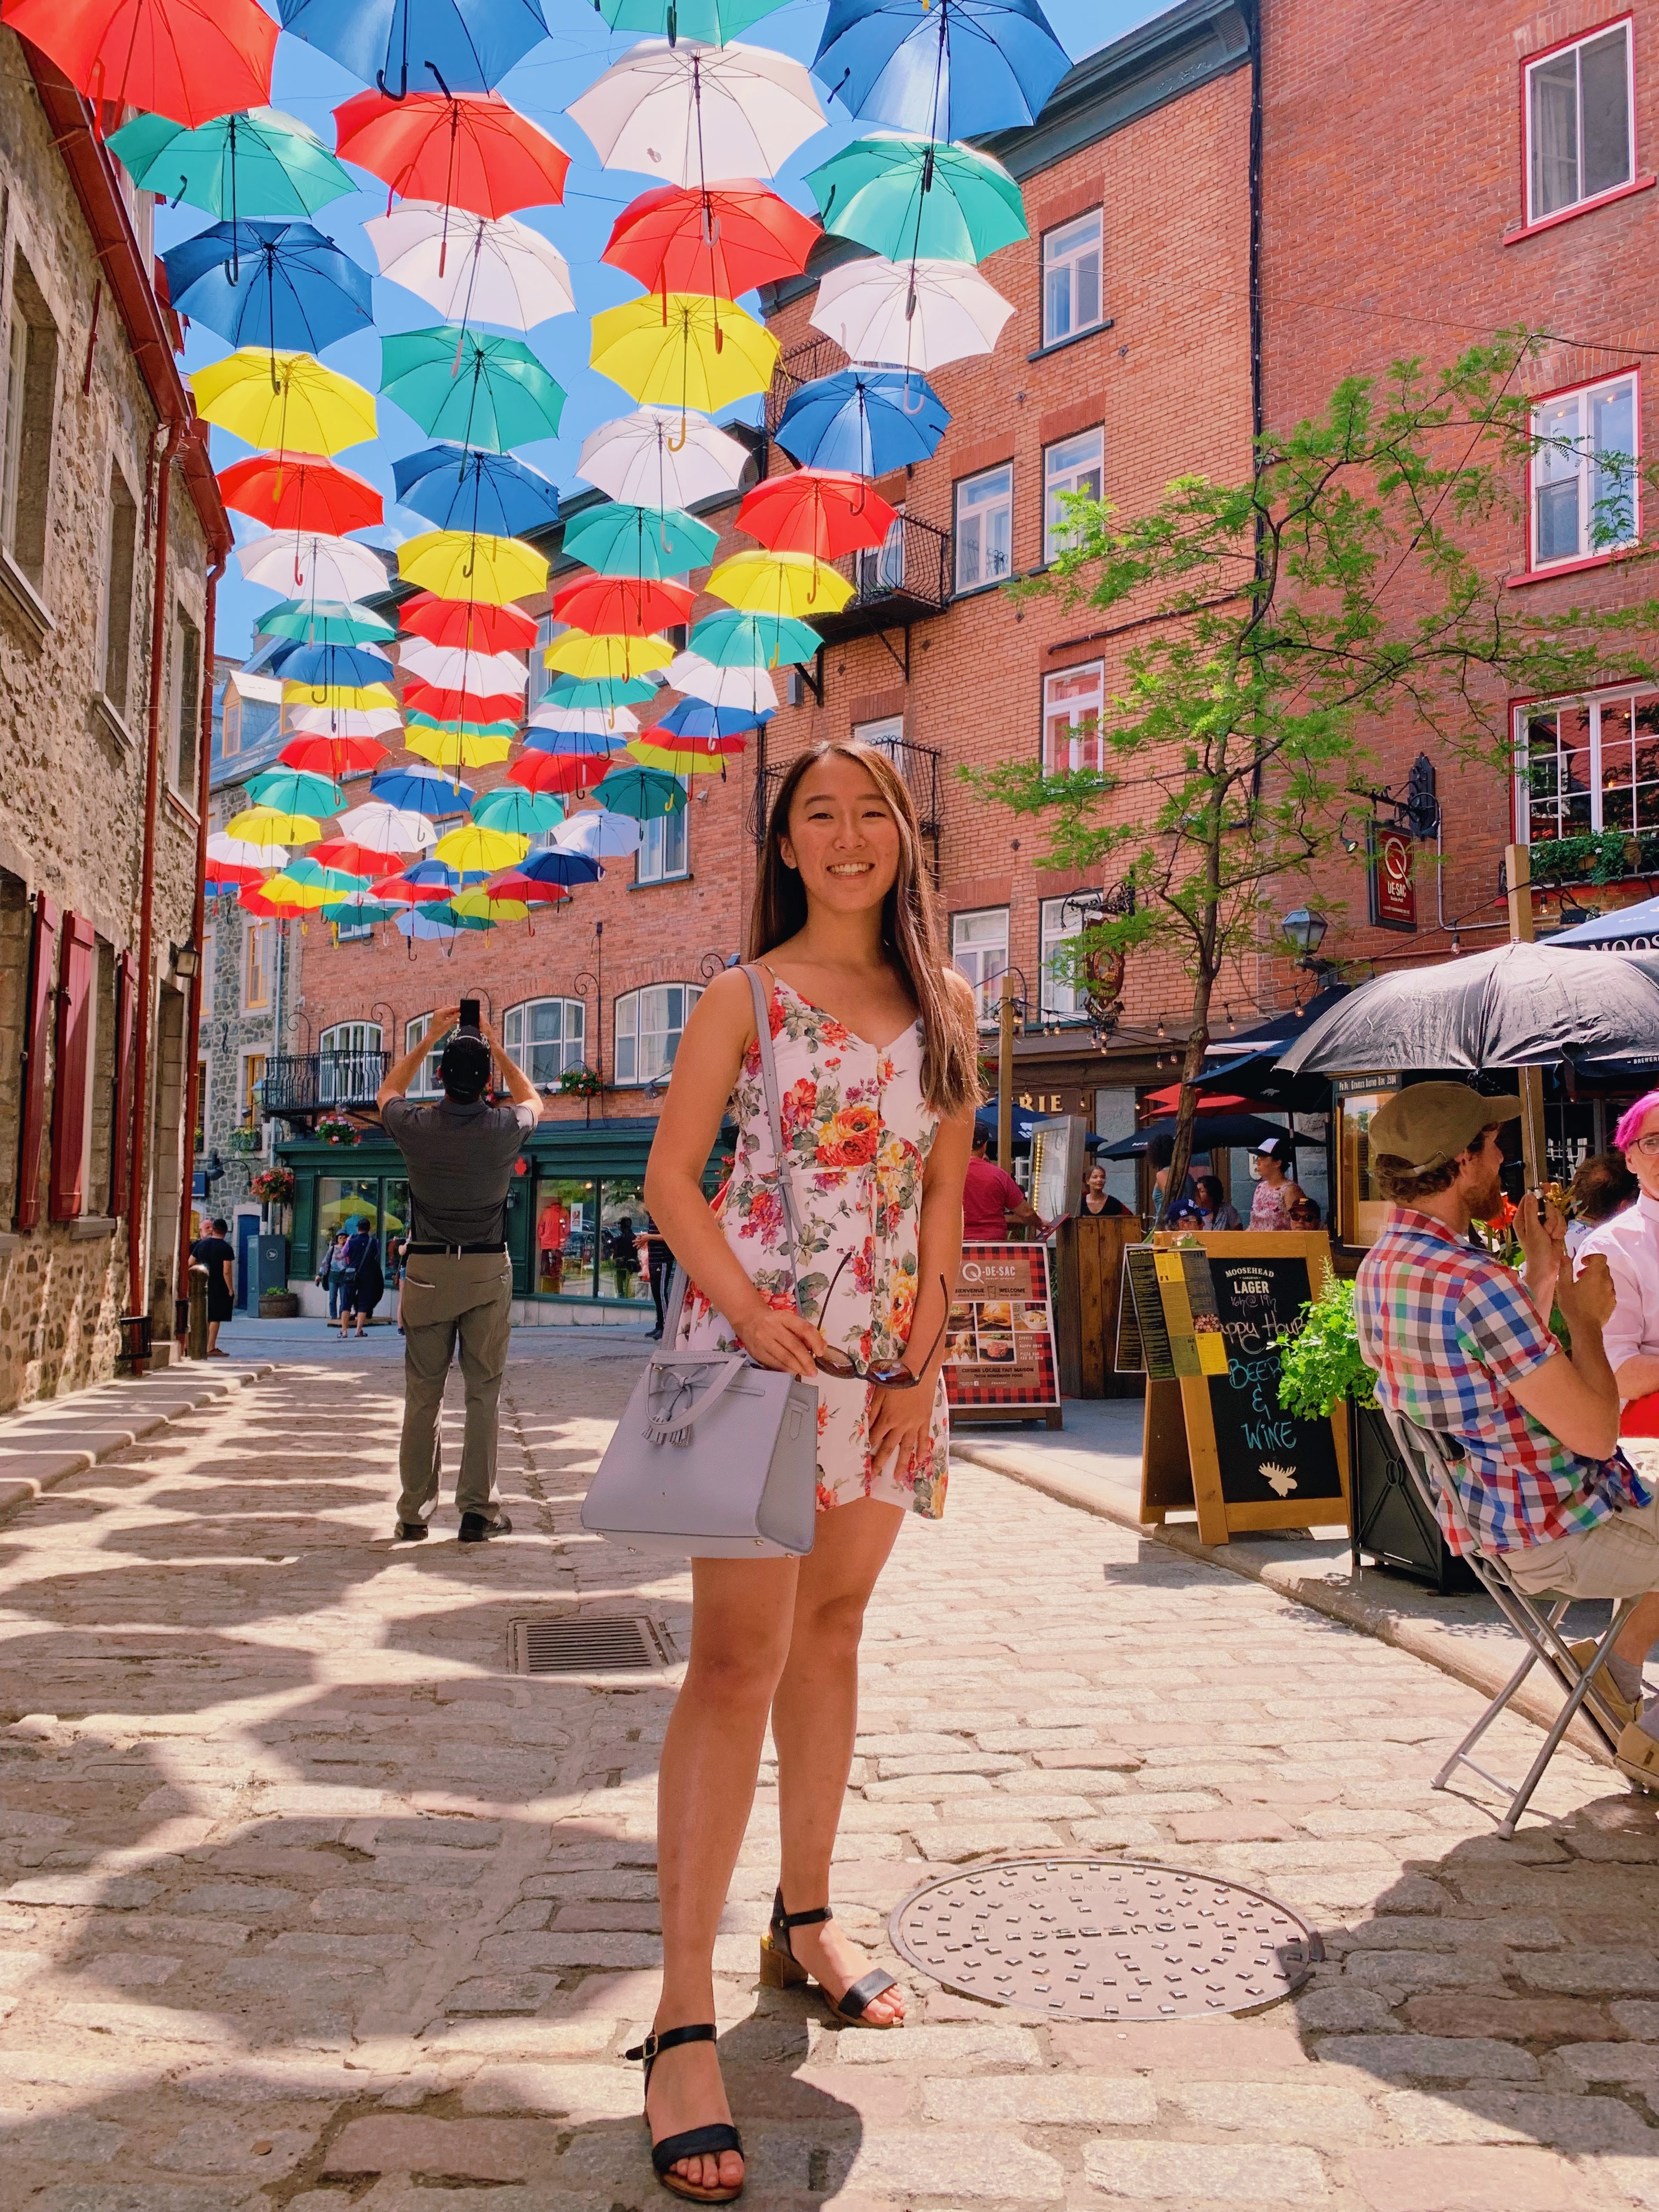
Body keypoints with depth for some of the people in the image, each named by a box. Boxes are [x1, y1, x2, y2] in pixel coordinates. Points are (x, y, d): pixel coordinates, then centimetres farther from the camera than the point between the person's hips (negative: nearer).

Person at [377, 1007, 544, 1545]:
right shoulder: (505, 1128, -8)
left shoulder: (416, 1127, -7)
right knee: (484, 1391, 4)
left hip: (427, 1268, 1)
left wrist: (429, 1038, 19)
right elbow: (532, 1099, 18)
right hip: (488, 1269, -1)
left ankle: (414, 1513, 11)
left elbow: (387, 1092, 18)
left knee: (422, 1394, 7)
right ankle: (477, 1510, 5)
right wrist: (496, 1048, 18)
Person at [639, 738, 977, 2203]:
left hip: (888, 1360, 4)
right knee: (740, 1654, -10)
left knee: (832, 1631, 13)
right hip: (754, 1339, -4)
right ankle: (684, 2017, -6)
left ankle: (806, 1924, 29)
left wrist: (920, 1360, -1)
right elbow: (671, 1176, -2)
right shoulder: (744, 998, 1)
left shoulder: (944, 1007, 10)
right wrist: (747, 1309, -16)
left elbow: (947, 1191, 8)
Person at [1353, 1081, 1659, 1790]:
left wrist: (1542, 1268, 7)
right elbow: (1596, 1432, -25)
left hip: (1484, 1513, 9)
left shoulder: (1378, 1267, 2)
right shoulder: (1476, 1283, -29)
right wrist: (1586, 1318, -11)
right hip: (1558, 1533, -9)